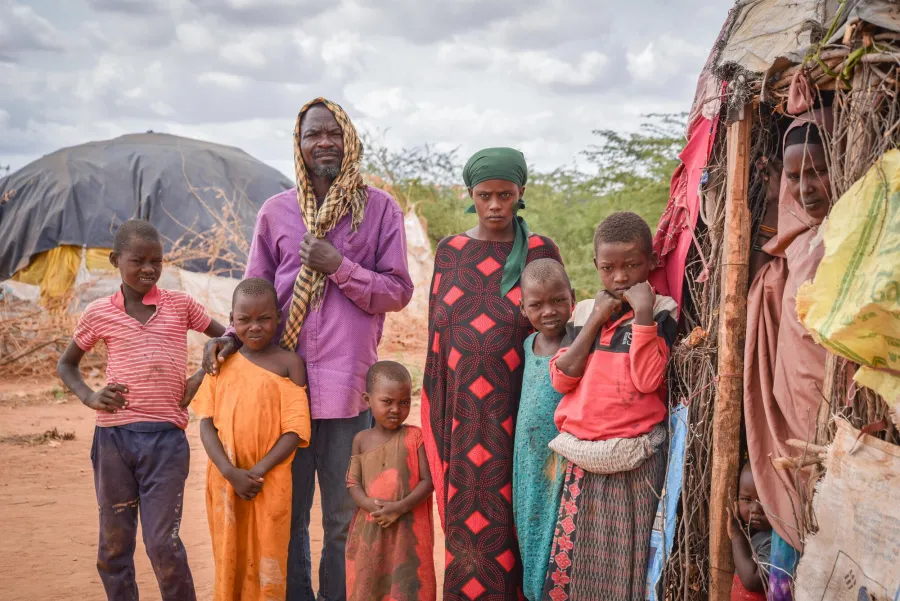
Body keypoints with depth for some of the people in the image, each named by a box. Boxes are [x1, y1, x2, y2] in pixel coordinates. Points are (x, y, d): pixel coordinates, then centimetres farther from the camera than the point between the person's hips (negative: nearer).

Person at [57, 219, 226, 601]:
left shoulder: (180, 305, 3)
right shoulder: (98, 314, 5)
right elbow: (66, 364, 18)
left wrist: (200, 378, -2)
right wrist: (89, 397, -1)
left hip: (166, 439, -2)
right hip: (112, 438, 2)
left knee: (163, 545, -5)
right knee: (113, 545, 10)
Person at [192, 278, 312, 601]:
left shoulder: (289, 363, -5)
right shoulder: (221, 362, 4)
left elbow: (295, 430, -9)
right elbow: (207, 424, 0)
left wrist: (257, 472, -16)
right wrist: (231, 473, -13)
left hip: (271, 481, -3)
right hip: (225, 479, 3)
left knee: (268, 560, 5)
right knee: (229, 556, 14)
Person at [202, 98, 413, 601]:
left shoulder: (380, 208, 2)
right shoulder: (277, 211, 8)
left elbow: (398, 293, -1)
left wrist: (339, 266, -12)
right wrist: (234, 336, -5)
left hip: (348, 388, -2)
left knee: (344, 521, 8)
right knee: (287, 515, 10)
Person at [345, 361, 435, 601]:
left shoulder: (414, 437, -4)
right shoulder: (362, 439, 5)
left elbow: (428, 481, -8)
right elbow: (353, 482, 4)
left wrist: (400, 507, -19)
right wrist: (369, 504, -16)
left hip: (408, 528, -3)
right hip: (369, 528, 3)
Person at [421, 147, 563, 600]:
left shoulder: (541, 252, 1)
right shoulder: (450, 252, 8)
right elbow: (438, 335, 10)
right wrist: (436, 418, 6)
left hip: (517, 412, -2)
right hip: (464, 416, 2)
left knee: (510, 521, 1)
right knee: (468, 523, 5)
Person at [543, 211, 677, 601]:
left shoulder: (661, 311, -4)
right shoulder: (584, 311, 10)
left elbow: (647, 380, -16)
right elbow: (562, 378, -1)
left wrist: (642, 314, -18)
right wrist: (595, 320, -6)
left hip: (635, 462, -4)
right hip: (582, 459, 4)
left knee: (627, 560, 2)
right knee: (573, 557, 7)